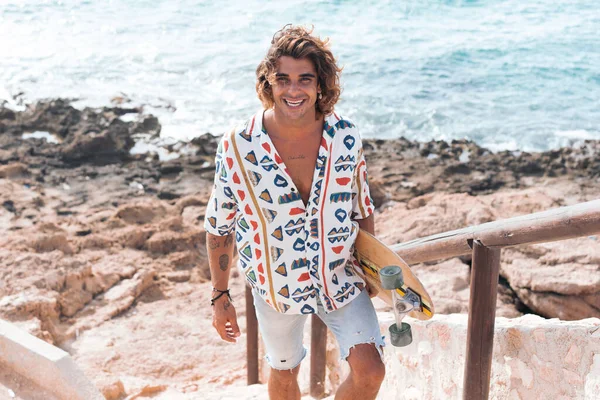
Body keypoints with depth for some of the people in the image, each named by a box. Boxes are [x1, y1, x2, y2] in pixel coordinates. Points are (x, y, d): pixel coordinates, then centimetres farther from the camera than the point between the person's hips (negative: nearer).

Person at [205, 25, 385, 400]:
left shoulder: (347, 138, -15)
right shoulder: (237, 148, -21)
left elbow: (363, 209, 1)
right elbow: (219, 228, -9)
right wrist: (220, 297, -4)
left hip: (341, 277, 1)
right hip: (276, 282, -1)